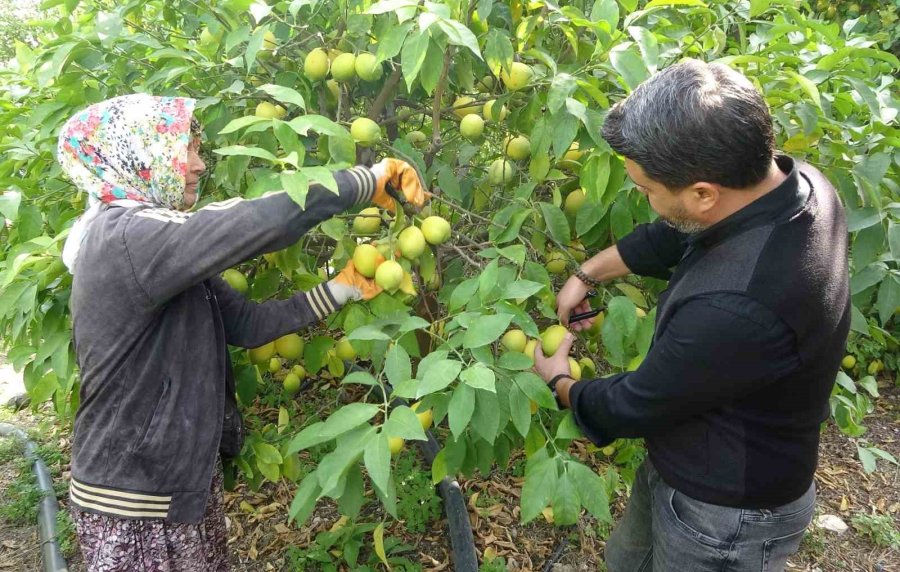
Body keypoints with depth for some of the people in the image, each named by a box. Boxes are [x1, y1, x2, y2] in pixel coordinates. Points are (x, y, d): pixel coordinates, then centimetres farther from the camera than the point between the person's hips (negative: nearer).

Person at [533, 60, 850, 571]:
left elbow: (632, 408, -24)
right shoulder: (794, 180, -16)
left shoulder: (737, 308, -43)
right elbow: (669, 238, 4)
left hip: (726, 515, -7)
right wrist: (587, 274, 8)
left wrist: (560, 383, -5)